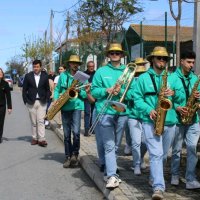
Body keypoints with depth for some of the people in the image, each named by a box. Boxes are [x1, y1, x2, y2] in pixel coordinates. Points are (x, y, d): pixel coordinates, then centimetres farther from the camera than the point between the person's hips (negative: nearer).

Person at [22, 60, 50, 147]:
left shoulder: (45, 76, 4)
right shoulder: (28, 76, 3)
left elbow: (47, 89, 9)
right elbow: (24, 90, 5)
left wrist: (47, 99, -1)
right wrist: (26, 101, -2)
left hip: (42, 102, -1)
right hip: (31, 102, 1)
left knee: (41, 121, -6)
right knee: (33, 122, 7)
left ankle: (41, 139, -7)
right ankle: (34, 138, 15)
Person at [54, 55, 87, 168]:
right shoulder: (63, 75, 9)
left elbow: (85, 95, 4)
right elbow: (57, 89, 13)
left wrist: (79, 90, -15)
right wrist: (56, 99, -4)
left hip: (76, 107, -2)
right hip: (65, 108, 2)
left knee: (76, 131, -16)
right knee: (66, 134, 6)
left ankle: (75, 154, 2)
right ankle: (68, 157, 15)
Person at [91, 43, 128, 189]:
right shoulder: (101, 71, 7)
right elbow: (94, 91, 5)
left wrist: (121, 91, -15)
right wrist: (107, 90, -12)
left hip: (122, 113, 3)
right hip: (105, 112, -2)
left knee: (115, 146, 12)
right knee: (109, 146, -9)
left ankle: (110, 170, 26)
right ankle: (113, 176, -12)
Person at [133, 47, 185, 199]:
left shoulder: (173, 78, 12)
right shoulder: (143, 78, 5)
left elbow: (182, 97, 5)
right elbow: (137, 98, 0)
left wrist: (174, 93, -17)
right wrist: (148, 110, -16)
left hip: (170, 122, 4)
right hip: (151, 121, -4)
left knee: (163, 155, 16)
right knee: (156, 154, -15)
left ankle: (155, 178, 38)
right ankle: (159, 187, -19)